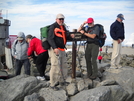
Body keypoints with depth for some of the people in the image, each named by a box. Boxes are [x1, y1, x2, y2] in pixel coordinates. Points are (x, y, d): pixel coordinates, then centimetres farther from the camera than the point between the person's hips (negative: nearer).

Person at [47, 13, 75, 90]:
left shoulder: (63, 27, 17)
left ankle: (62, 80, 32)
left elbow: (66, 37, 22)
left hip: (62, 49, 9)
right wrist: (55, 48, -28)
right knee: (55, 66, -10)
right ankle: (52, 84, -1)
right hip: (55, 50, -9)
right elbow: (50, 38, -16)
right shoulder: (53, 27, -9)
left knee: (64, 65, 16)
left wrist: (71, 36, -2)